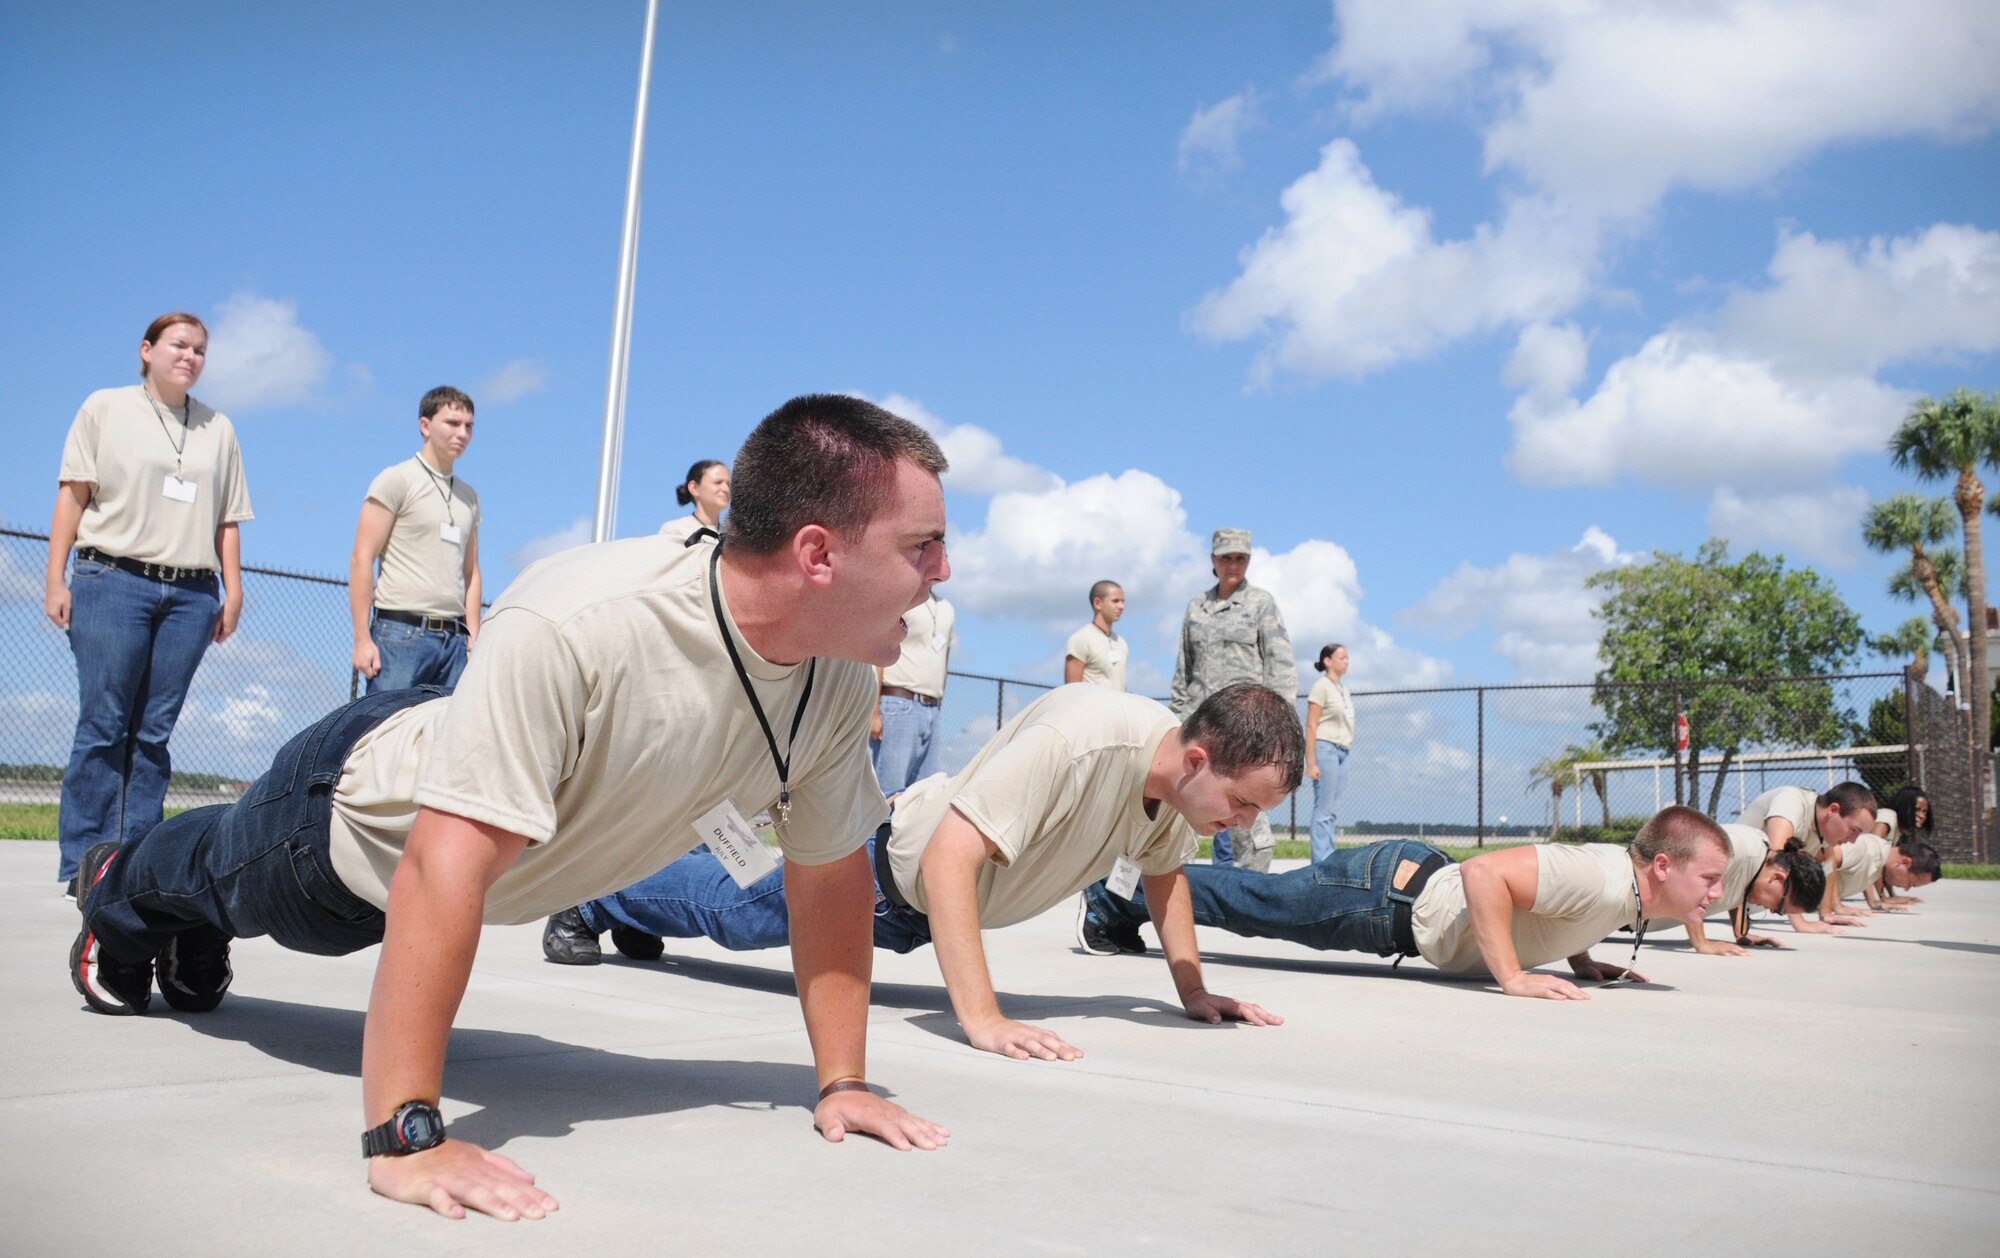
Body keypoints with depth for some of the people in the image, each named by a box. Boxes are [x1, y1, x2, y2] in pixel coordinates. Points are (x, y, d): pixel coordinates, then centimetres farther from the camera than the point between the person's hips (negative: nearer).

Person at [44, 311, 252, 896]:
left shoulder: (219, 428, 17)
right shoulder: (105, 408, 11)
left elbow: (227, 519, 16)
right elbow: (72, 496, 5)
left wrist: (233, 589, 8)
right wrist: (56, 580, -2)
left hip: (190, 594, 2)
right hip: (114, 582, -2)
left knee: (154, 732, 1)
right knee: (103, 726, -6)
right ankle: (82, 862, -1)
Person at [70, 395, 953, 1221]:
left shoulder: (842, 679, -27)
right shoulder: (575, 627, -48)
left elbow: (832, 870, -16)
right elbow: (444, 867, -48)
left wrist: (841, 1081, -17)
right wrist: (402, 1135, -47)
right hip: (361, 808, -4)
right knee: (215, 876, 31)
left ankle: (192, 942, 67)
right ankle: (115, 892, 64)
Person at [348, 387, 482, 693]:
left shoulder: (468, 496, 19)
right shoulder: (396, 480, 2)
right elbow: (361, 558, -3)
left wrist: (473, 639, 10)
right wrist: (362, 639, -10)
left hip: (454, 637, 5)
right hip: (402, 633, -5)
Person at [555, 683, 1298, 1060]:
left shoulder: (1180, 773, -17)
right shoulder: (1081, 739, -43)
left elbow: (1164, 870, 4)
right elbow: (947, 860, -46)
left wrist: (1193, 991, -1)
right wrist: (980, 1018, -49)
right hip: (899, 866, -8)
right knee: (731, 915, 15)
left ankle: (633, 911, 54)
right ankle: (603, 898, 41)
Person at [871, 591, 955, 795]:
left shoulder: (946, 610, 19)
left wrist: (939, 711, 15)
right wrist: (874, 712, -15)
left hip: (933, 711, 7)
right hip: (898, 706, -7)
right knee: (889, 796, -9)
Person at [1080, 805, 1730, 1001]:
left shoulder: (1622, 868, 2)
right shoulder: (1606, 882, -29)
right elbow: (1484, 870, -38)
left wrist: (1580, 959, 13)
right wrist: (1512, 976, -33)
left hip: (1416, 877, 8)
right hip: (1385, 896, -8)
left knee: (1260, 899, 20)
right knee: (1250, 903, 6)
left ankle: (1128, 893, 33)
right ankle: (1115, 893, 22)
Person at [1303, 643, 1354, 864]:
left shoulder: (1343, 689, 17)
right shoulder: (1321, 686, -6)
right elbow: (1311, 726, -10)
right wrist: (1311, 762, -15)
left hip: (1342, 752, 8)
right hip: (1325, 749, -8)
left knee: (1334, 811, 7)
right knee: (1324, 810, -7)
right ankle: (1322, 862, -6)